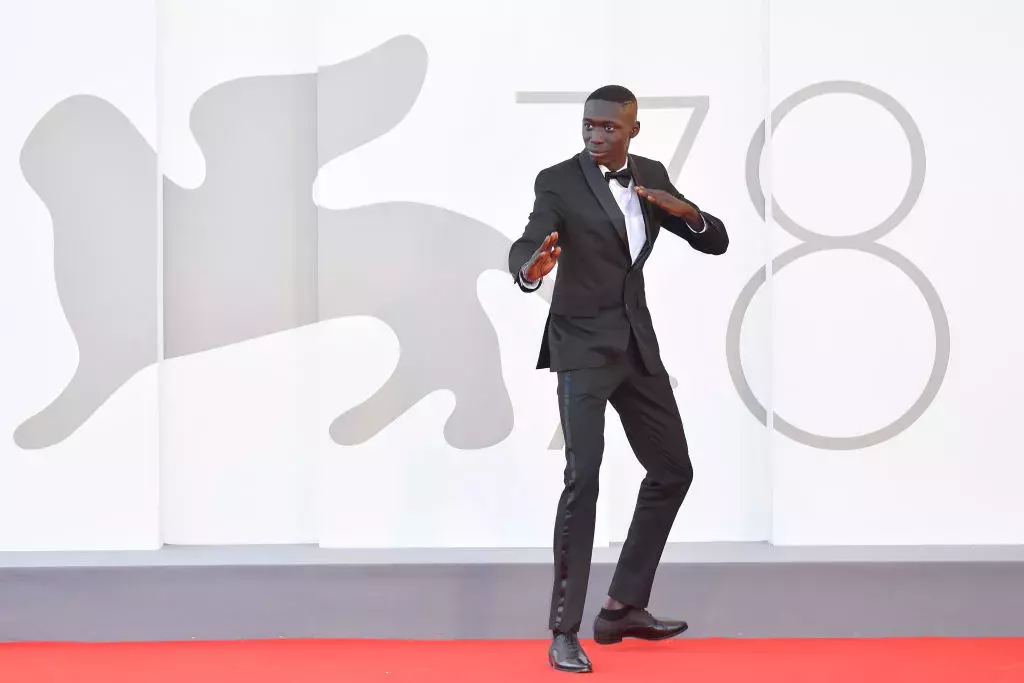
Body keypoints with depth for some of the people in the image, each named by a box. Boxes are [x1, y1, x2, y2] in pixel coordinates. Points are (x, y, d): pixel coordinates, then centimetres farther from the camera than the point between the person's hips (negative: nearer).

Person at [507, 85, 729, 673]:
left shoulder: (652, 176, 5)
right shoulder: (558, 181, -11)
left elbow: (716, 241, 4)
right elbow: (526, 250, -25)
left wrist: (681, 209, -17)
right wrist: (530, 268, -50)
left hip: (638, 345, 7)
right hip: (583, 347, -6)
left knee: (673, 470, 11)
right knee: (583, 479, -17)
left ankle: (624, 606, 21)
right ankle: (565, 630, -11)